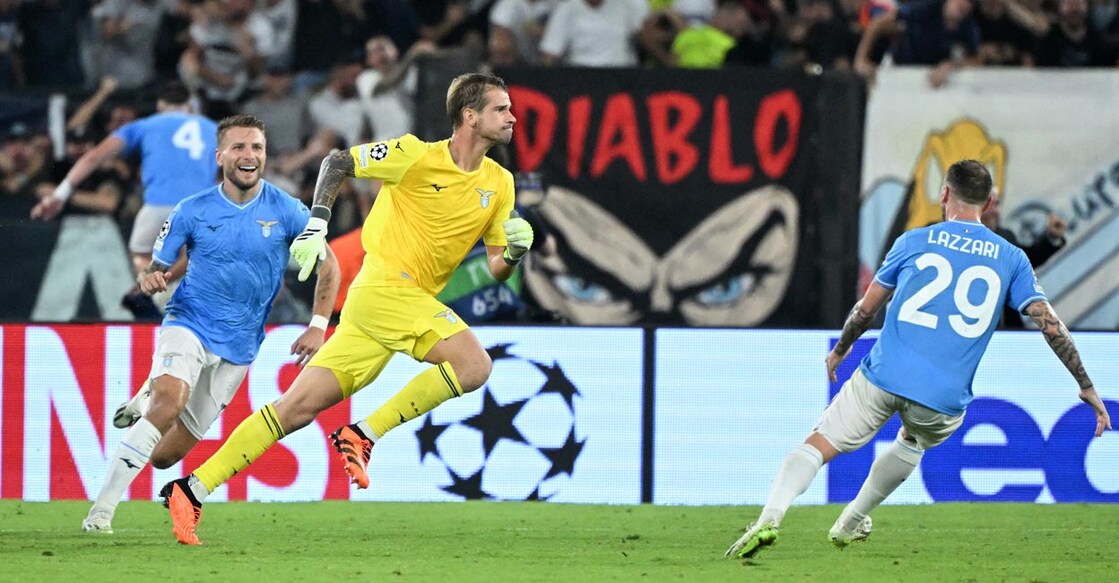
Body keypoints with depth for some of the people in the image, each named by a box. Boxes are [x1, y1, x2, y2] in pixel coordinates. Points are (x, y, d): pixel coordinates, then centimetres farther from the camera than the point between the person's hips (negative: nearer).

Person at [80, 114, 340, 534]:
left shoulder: (286, 211, -4)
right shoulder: (192, 211, -5)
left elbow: (328, 265, 6)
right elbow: (156, 269, 3)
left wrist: (318, 326, -4)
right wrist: (151, 279, -21)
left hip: (238, 345, 2)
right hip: (189, 325, -2)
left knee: (164, 455, 3)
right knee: (170, 403, -34)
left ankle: (147, 400, 40)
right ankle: (102, 510, -25)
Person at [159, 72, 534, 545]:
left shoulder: (499, 183, 12)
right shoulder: (416, 155, -6)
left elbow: (496, 271, 15)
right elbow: (338, 163, 3)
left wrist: (514, 250, -7)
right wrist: (317, 222, -9)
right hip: (385, 287, -6)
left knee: (298, 407, 1)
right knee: (473, 364, -22)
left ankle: (193, 489, 1)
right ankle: (363, 435, -13)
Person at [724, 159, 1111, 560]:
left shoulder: (914, 242, 8)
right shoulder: (1011, 259, 9)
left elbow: (866, 309, 14)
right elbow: (1051, 324, 4)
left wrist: (839, 350, 32)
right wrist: (1087, 388, 9)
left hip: (883, 377, -2)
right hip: (944, 399, 2)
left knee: (818, 446, 0)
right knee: (913, 442, 34)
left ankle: (770, 517, -24)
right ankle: (851, 522, 38)